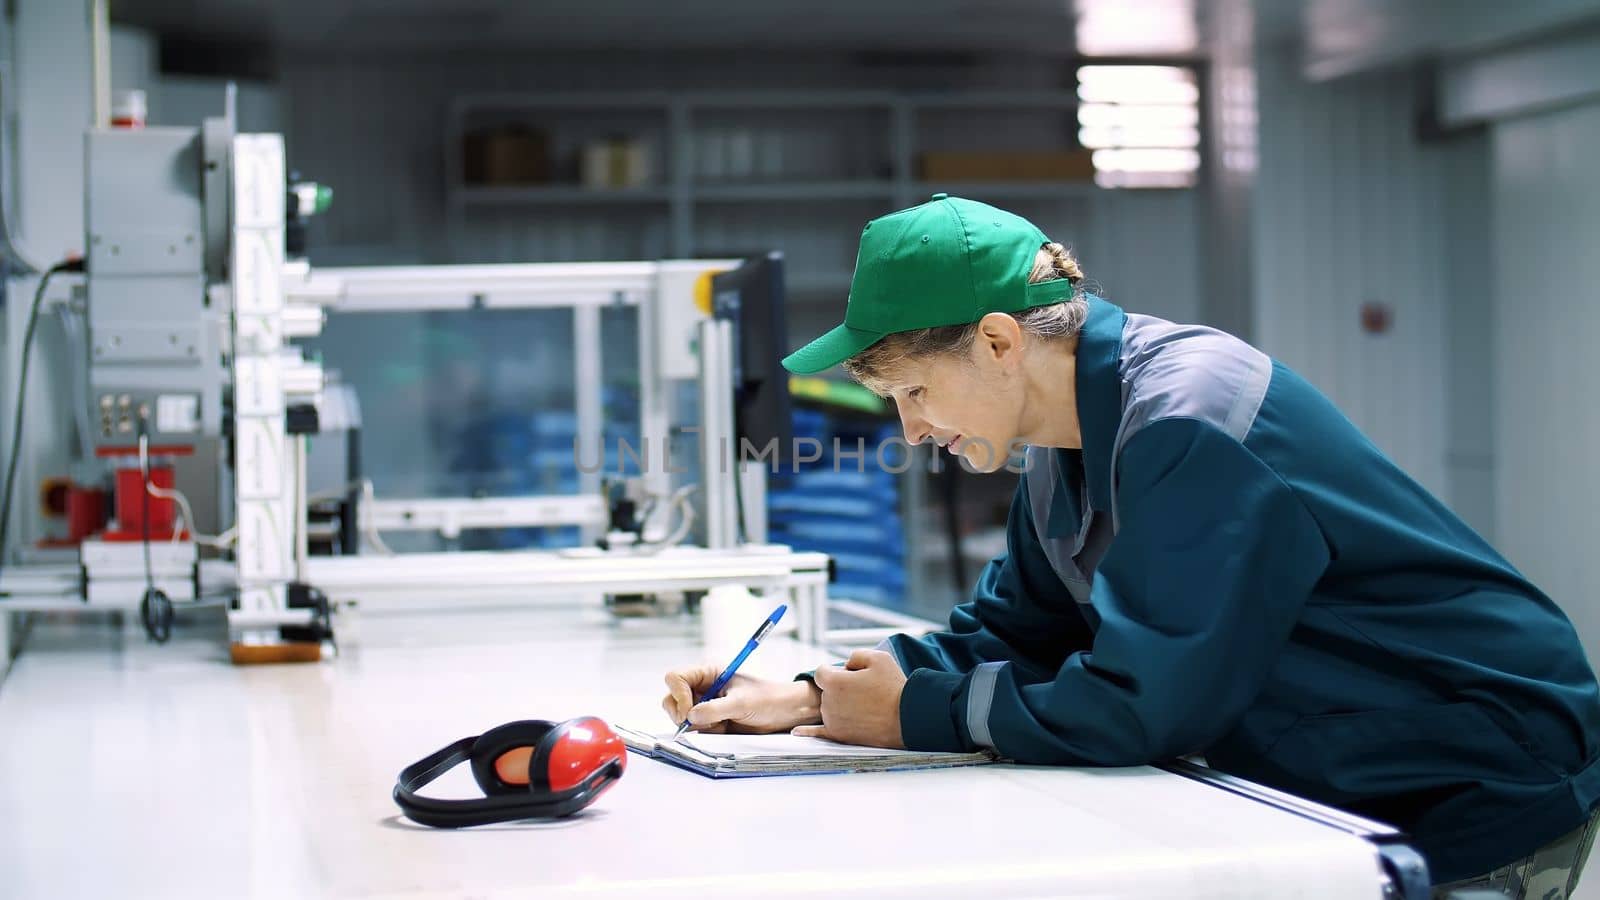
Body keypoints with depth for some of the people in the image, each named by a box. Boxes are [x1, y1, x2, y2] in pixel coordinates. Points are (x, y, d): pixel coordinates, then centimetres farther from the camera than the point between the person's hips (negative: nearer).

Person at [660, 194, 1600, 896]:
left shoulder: (1188, 426, -27)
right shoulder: (1067, 442, 3)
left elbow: (1136, 706, -27)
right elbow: (1012, 629, 9)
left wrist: (917, 713, -16)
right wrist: (806, 699, -2)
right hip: (1343, 792, 8)